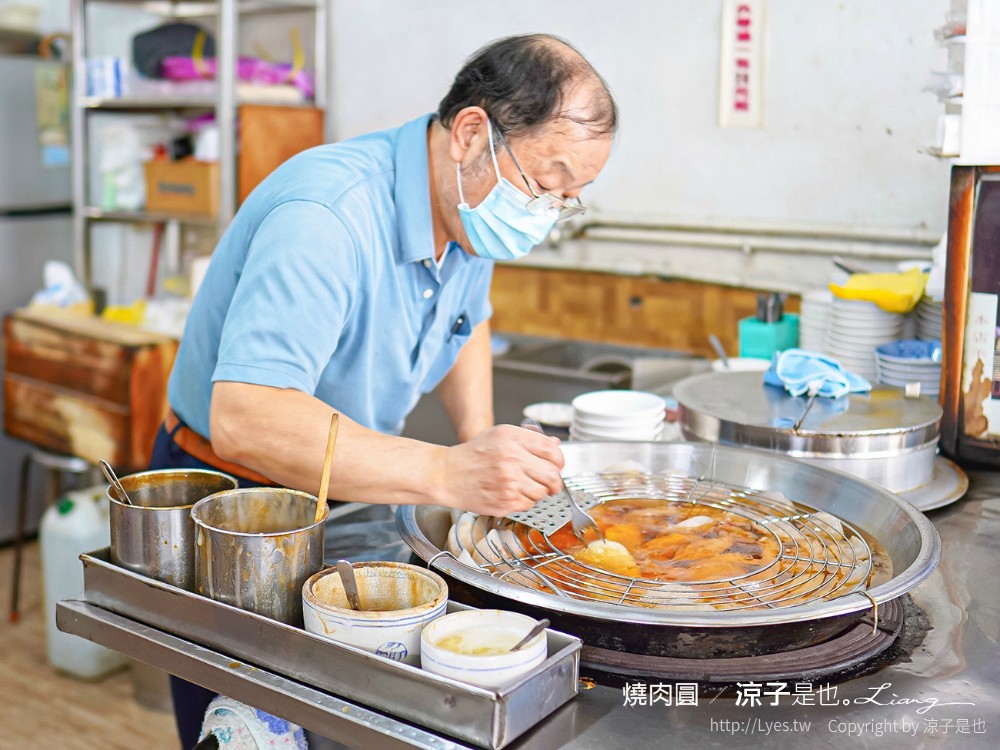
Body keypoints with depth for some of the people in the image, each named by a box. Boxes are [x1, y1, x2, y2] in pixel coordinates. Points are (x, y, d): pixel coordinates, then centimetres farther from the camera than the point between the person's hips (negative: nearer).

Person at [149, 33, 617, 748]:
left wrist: (483, 447, -1)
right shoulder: (327, 215, -33)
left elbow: (467, 321, 16)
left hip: (344, 496, 7)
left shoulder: (469, 207, -5)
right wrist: (446, 474, -47)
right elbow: (244, 418, -43)